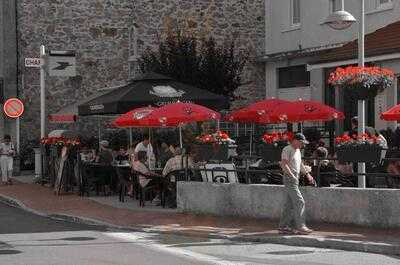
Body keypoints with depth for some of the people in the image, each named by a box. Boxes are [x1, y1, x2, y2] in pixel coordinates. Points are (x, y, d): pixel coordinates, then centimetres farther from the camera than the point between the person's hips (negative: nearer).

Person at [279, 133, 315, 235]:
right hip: (289, 180, -9)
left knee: (289, 204, 9)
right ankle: (300, 226, -12)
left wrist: (307, 174, 21)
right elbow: (283, 164, -21)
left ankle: (283, 227, 13)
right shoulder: (287, 150, -11)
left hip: (295, 180, 9)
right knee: (299, 202, -13)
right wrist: (292, 175, -28)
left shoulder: (298, 151, 18)